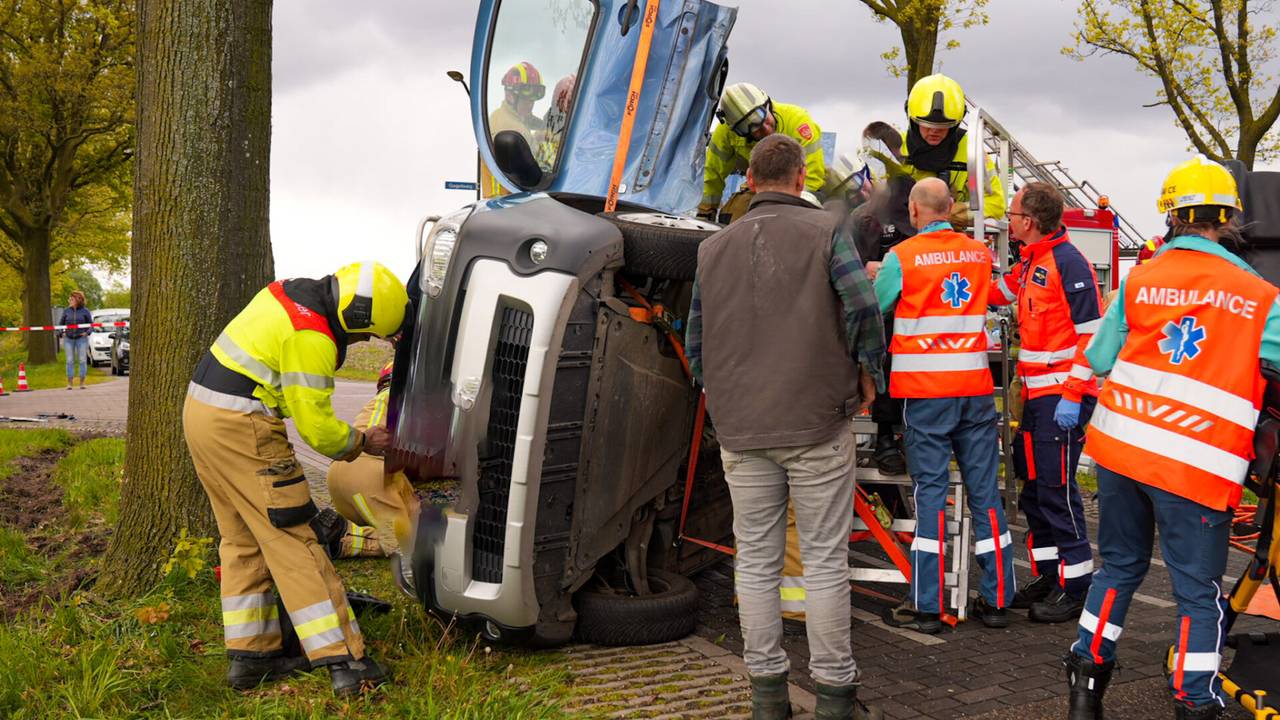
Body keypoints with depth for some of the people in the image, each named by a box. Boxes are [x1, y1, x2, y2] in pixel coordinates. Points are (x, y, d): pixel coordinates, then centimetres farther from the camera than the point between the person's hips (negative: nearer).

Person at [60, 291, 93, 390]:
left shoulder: (85, 311, 0)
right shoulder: (66, 311, 6)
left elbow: (91, 324, 5)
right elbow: (60, 323, 15)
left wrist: (87, 332, -10)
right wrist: (62, 333, 1)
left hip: (81, 338, -2)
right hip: (68, 339, 2)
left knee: (82, 360, -1)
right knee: (70, 361, 2)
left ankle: (82, 383, 6)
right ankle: (69, 383, 7)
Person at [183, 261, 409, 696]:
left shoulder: (290, 294, 10)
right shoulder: (312, 337, -19)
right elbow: (316, 427, -15)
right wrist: (362, 442, 2)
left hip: (200, 410, 10)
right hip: (241, 429, -10)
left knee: (243, 541, 15)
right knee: (293, 543, -7)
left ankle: (250, 654, 20)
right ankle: (342, 660, -5)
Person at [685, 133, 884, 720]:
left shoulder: (714, 248, 9)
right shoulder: (825, 231, -2)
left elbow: (695, 344, 11)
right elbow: (861, 304, -15)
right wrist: (868, 373, 0)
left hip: (741, 431, 3)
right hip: (817, 424, -3)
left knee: (755, 561, 10)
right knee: (824, 560, 4)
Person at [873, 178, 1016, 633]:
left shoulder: (901, 258, -7)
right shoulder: (981, 254, 7)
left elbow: (874, 309, 3)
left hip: (926, 391, -3)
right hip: (977, 389, 4)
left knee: (930, 493, 0)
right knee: (985, 491, 8)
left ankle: (926, 606, 3)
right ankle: (996, 600, 15)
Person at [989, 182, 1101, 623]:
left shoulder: (1068, 264, -14)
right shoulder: (1031, 264, 13)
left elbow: (1092, 334, -18)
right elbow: (997, 293, 29)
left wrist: (1072, 397, -21)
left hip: (1063, 396, -9)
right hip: (1037, 395, 9)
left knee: (1057, 490, -6)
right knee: (1033, 488, 14)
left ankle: (1076, 587, 4)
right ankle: (1047, 576, 24)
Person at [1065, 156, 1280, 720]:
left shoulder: (1138, 281, 1)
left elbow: (1099, 360, 7)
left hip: (1120, 448, 4)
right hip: (1198, 467, -4)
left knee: (1119, 566, 20)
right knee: (1198, 593, 8)